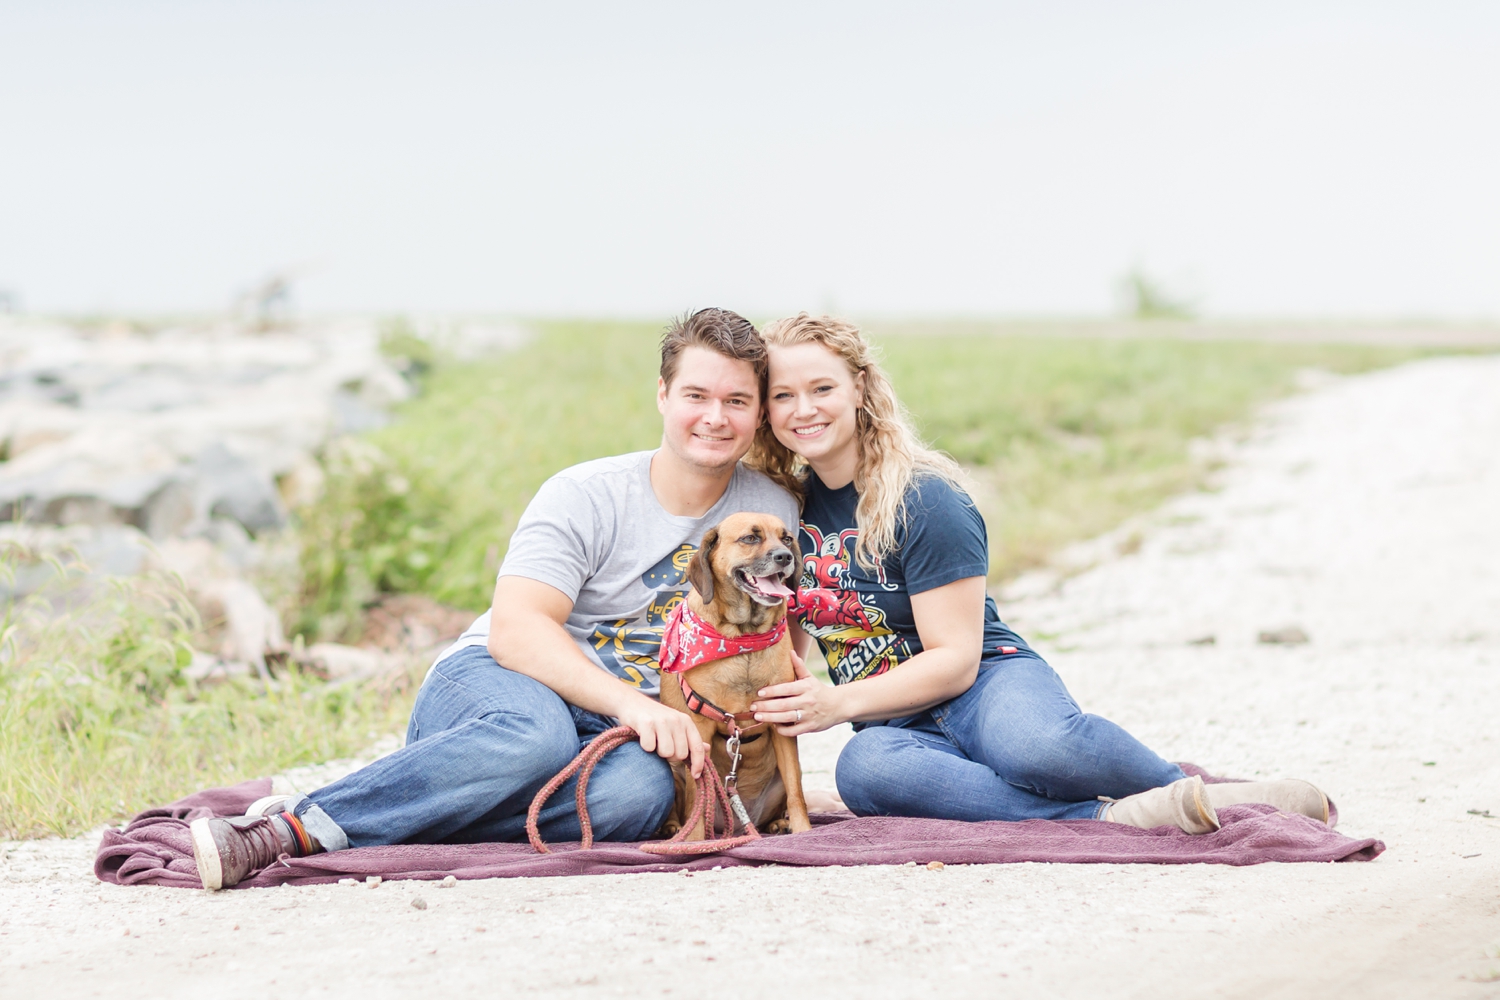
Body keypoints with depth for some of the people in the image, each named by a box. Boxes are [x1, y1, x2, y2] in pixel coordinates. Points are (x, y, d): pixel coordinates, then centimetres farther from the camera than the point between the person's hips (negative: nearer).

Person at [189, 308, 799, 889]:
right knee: (537, 731, -42)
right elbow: (514, 631, -19)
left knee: (640, 790, -37)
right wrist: (628, 702, -33)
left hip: (613, 730, 3)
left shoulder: (774, 514, 5)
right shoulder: (584, 497, -7)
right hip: (486, 685, -3)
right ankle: (292, 823, -39)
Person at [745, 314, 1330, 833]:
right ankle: (1109, 817, -34)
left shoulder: (924, 499, -8)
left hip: (989, 687, -4)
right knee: (863, 769, -37)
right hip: (899, 725, 4)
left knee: (1034, 743, -43)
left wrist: (839, 702, -18)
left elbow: (955, 659, -11)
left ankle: (1192, 789, -14)